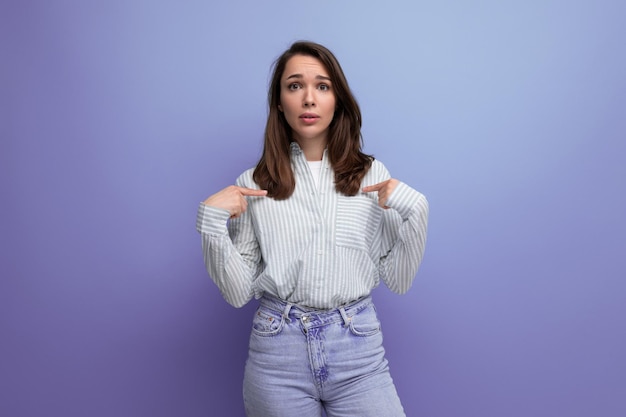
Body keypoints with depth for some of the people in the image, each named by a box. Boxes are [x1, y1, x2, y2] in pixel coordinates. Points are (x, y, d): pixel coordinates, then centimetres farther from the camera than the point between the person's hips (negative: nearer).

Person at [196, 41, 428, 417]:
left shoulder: (372, 175, 1)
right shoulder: (254, 185, 0)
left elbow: (398, 281, 2)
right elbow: (239, 293, -1)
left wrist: (413, 209, -11)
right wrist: (212, 220, -12)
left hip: (357, 348, 0)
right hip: (278, 351, 0)